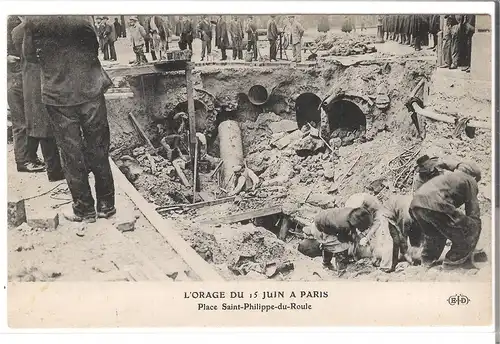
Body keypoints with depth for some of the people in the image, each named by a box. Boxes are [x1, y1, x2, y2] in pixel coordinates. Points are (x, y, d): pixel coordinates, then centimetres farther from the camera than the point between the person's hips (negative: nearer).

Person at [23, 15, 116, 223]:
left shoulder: (35, 21, -7)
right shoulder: (84, 17, -8)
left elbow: (29, 55, 4)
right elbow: (100, 44, 3)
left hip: (58, 97, -1)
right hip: (90, 91, 1)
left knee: (72, 155, 8)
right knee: (98, 152, 11)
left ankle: (84, 210, 15)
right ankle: (106, 205, 19)